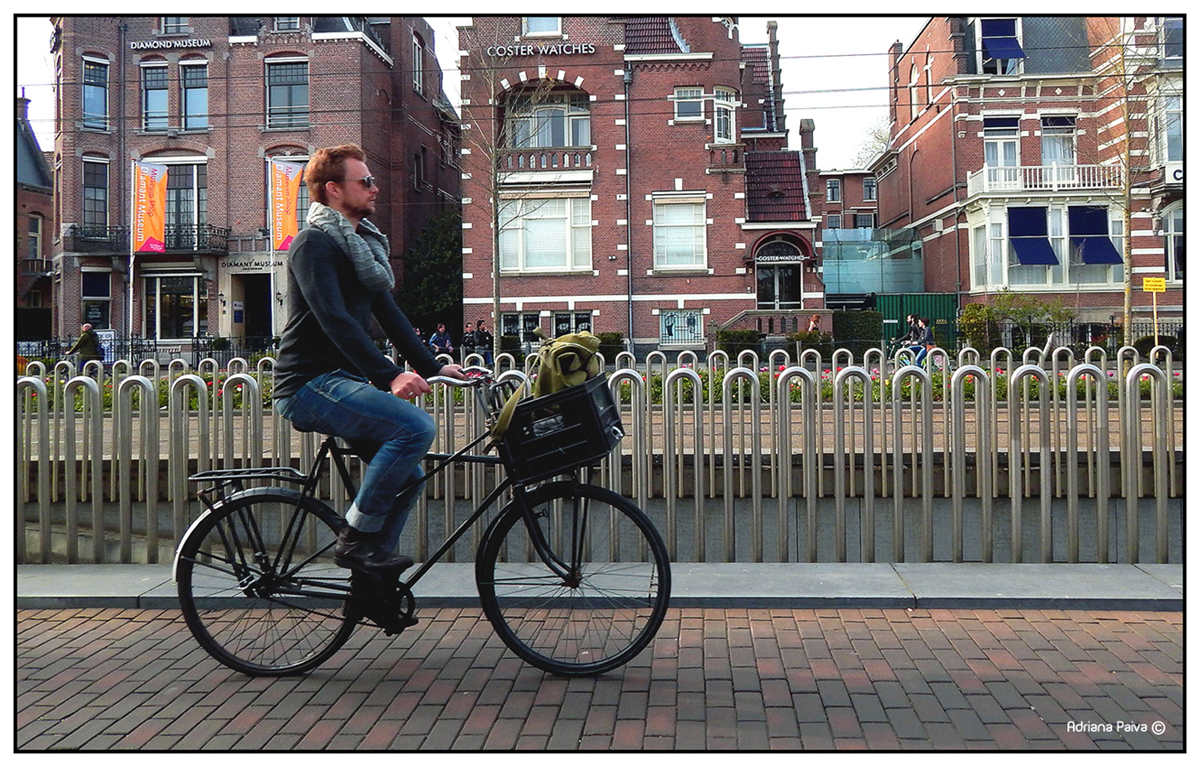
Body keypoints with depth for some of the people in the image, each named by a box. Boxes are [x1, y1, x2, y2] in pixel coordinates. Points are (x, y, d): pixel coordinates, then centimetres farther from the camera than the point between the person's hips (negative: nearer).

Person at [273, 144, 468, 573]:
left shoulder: (363, 243, 18)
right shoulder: (314, 244, -12)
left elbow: (388, 314, 18)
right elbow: (335, 321, -25)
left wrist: (431, 366, 7)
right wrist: (389, 376, -35)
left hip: (344, 380, 10)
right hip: (311, 384, -9)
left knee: (408, 475, 6)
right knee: (417, 426, -26)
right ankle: (355, 539, -15)